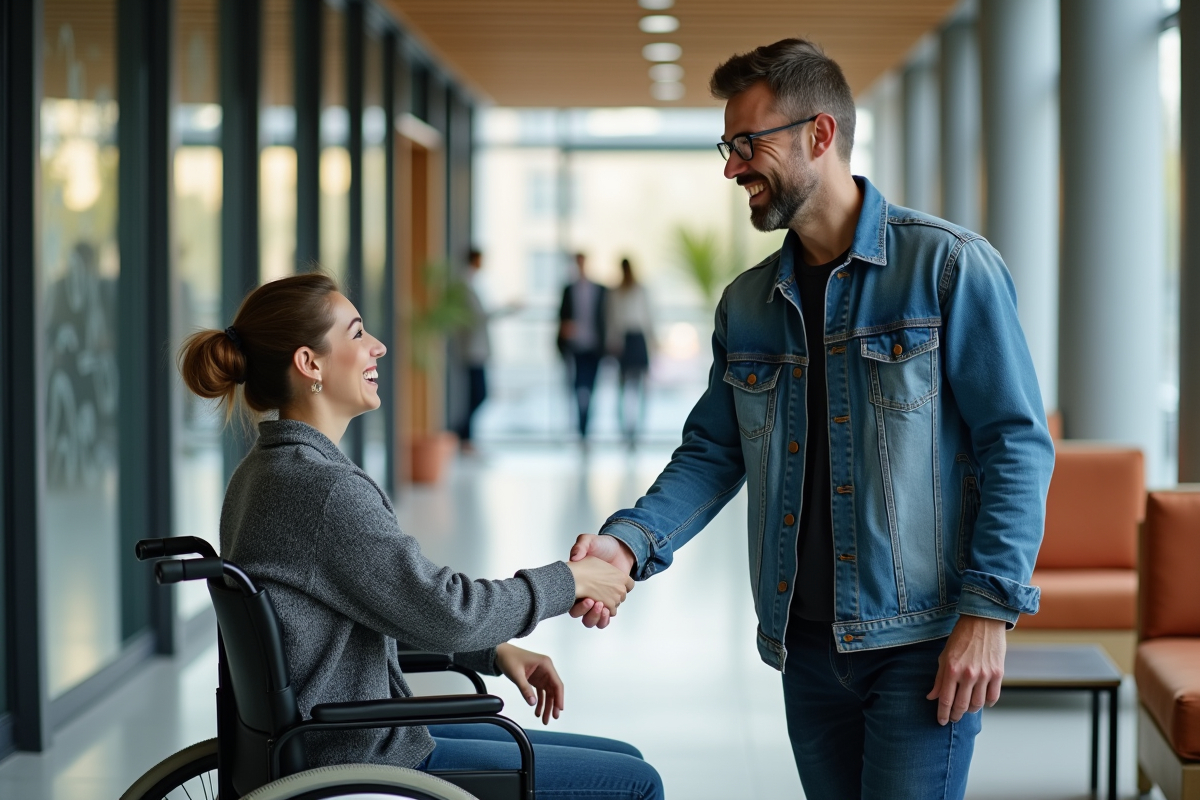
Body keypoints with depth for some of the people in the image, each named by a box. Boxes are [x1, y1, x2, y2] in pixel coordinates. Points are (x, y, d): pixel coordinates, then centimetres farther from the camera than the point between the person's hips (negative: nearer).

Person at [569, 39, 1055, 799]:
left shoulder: (949, 266, -8)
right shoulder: (747, 303, 11)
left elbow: (1017, 444, -10)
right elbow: (712, 452, 12)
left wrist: (988, 610, -17)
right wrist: (631, 540, -7)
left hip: (923, 641, -6)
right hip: (807, 640, 6)